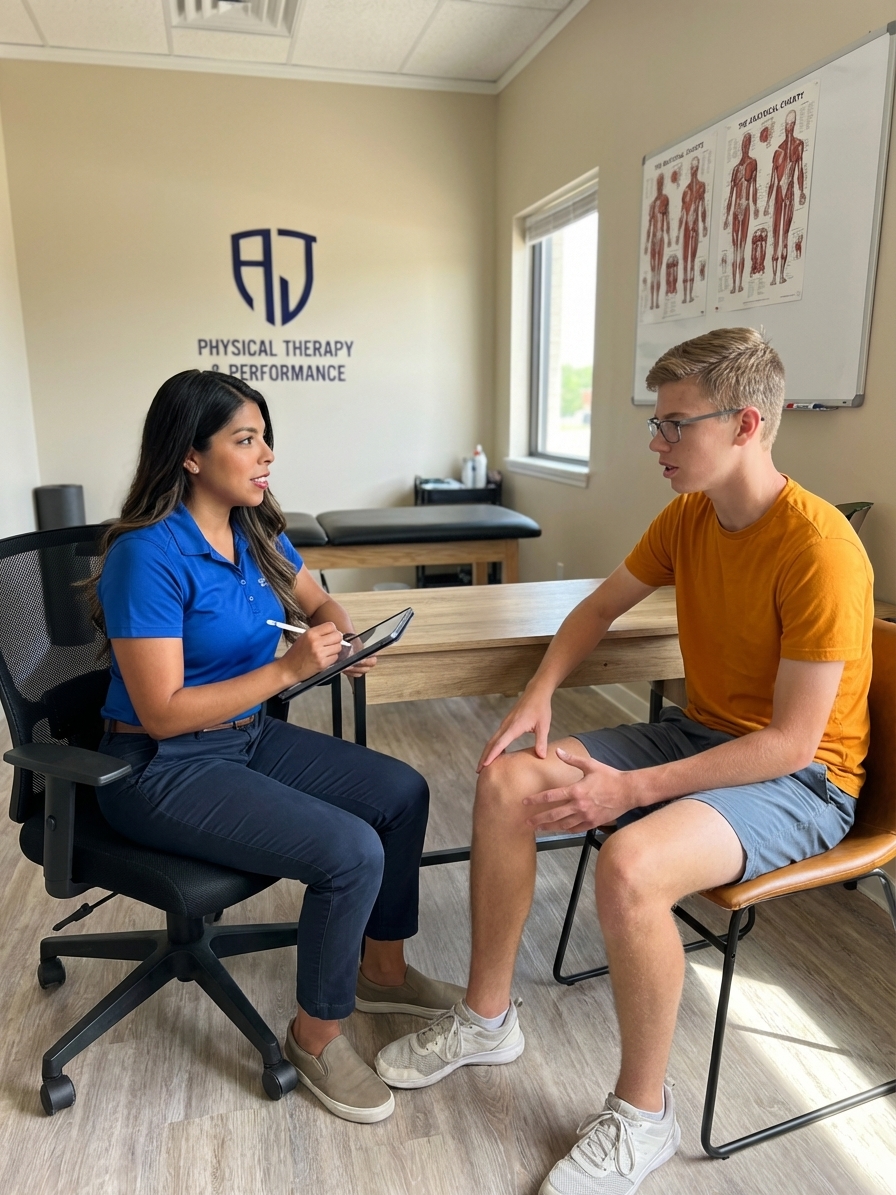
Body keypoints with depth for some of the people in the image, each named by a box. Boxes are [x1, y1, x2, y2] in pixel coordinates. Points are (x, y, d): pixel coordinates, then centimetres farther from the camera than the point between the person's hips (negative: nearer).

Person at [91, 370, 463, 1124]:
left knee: (402, 793, 1)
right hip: (163, 768, -8)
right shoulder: (149, 554, -22)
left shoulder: (256, 531, 1)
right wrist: (288, 670, -28)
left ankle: (383, 971, 23)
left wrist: (344, 638, -7)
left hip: (249, 737, 8)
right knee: (351, 852, -21)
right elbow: (162, 712, -23)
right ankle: (315, 1038, 6)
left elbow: (317, 603, 17)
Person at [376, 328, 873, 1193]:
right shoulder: (687, 517, 0)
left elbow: (792, 742, -24)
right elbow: (600, 608, 13)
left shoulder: (819, 549, -23)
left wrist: (634, 789, -26)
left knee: (628, 865, -35)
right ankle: (486, 1018, 10)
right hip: (697, 733, 7)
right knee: (506, 782, -9)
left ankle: (641, 1115, -5)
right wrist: (539, 691, -5)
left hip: (800, 780, -7)